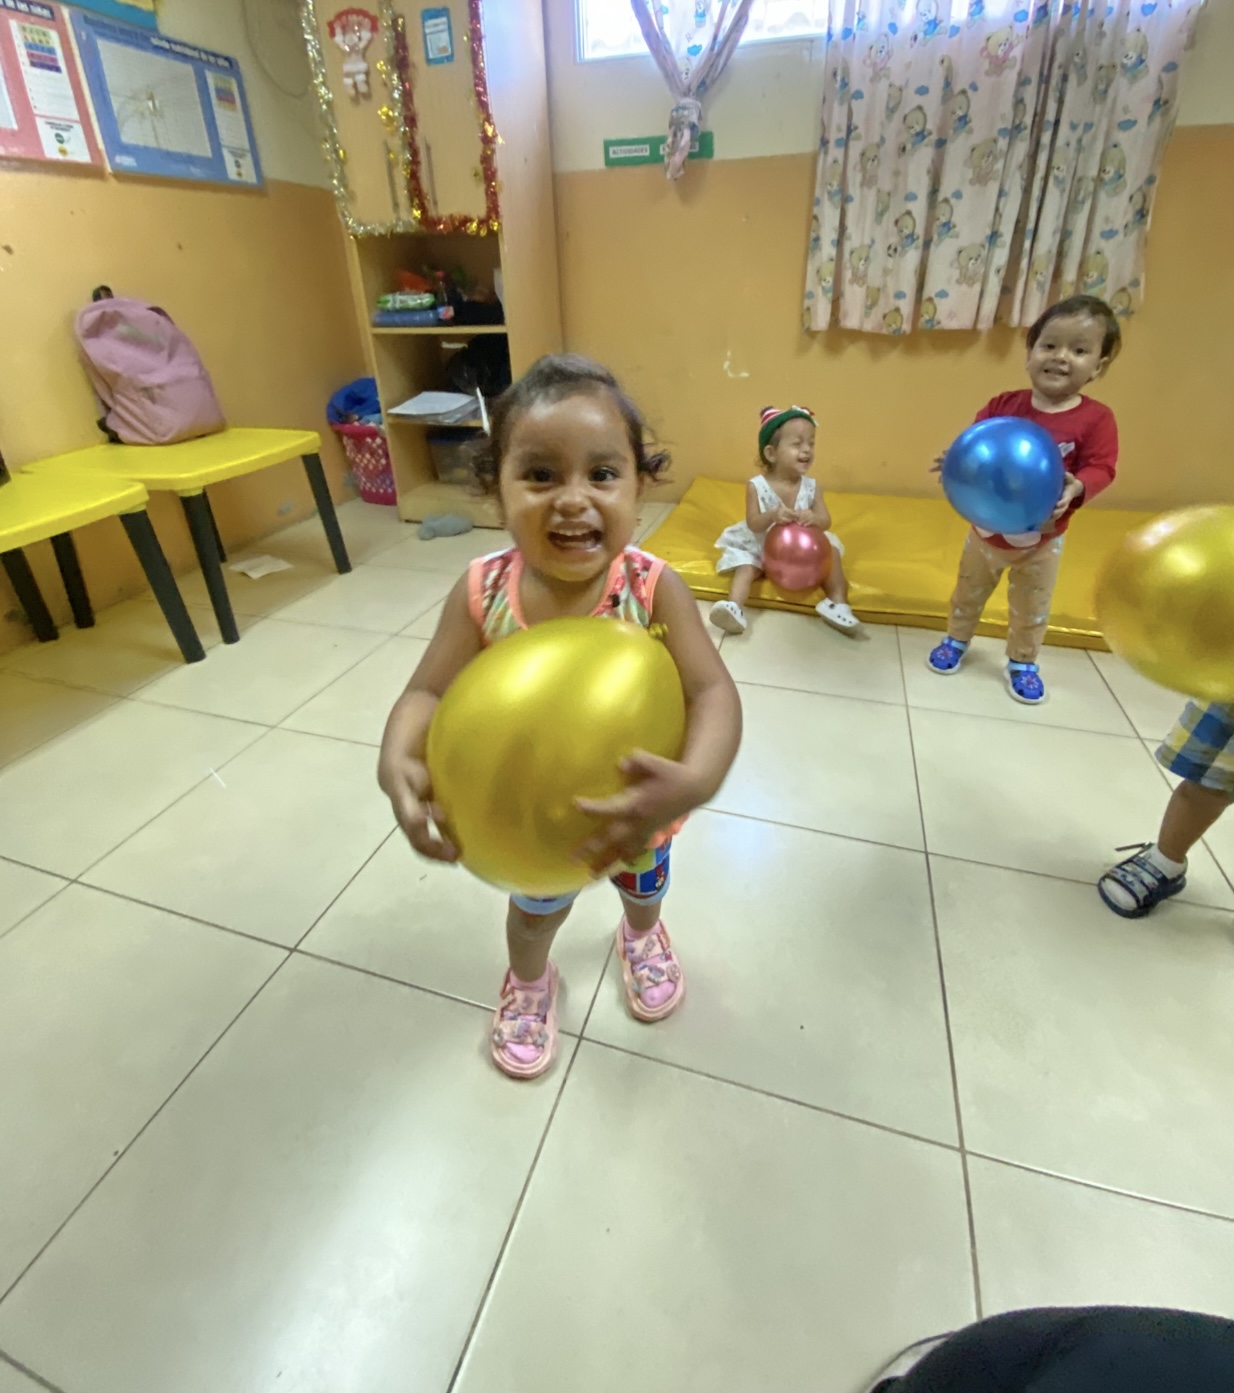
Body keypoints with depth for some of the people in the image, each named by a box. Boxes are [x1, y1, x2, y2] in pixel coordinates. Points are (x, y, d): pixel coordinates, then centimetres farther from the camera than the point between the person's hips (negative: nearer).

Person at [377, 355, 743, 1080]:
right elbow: (429, 694, -20)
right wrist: (398, 762, -42)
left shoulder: (654, 589, -30)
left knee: (644, 882, 33)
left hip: (634, 804, 0)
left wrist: (694, 780, -54)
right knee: (536, 907, 29)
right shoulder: (482, 593, -26)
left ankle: (642, 935, 71)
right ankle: (529, 982, 65)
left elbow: (713, 692, -34)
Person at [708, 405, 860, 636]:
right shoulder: (757, 486, -16)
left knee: (831, 551, -14)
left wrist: (814, 518, -35)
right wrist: (772, 516, -40)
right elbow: (753, 524, -19)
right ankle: (735, 607, -43)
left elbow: (826, 520, -11)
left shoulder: (811, 487, -7)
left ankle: (837, 601, -19)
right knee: (746, 567, -28)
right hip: (760, 548, -3)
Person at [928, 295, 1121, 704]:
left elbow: (1100, 468, -18)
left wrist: (1076, 487, -38)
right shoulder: (1003, 405, -11)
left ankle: (1023, 662, 35)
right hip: (987, 528, 2)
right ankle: (956, 640, 42)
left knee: (1031, 609, 14)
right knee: (968, 591, 19)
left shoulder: (1096, 418, -15)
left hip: (1041, 540, -1)